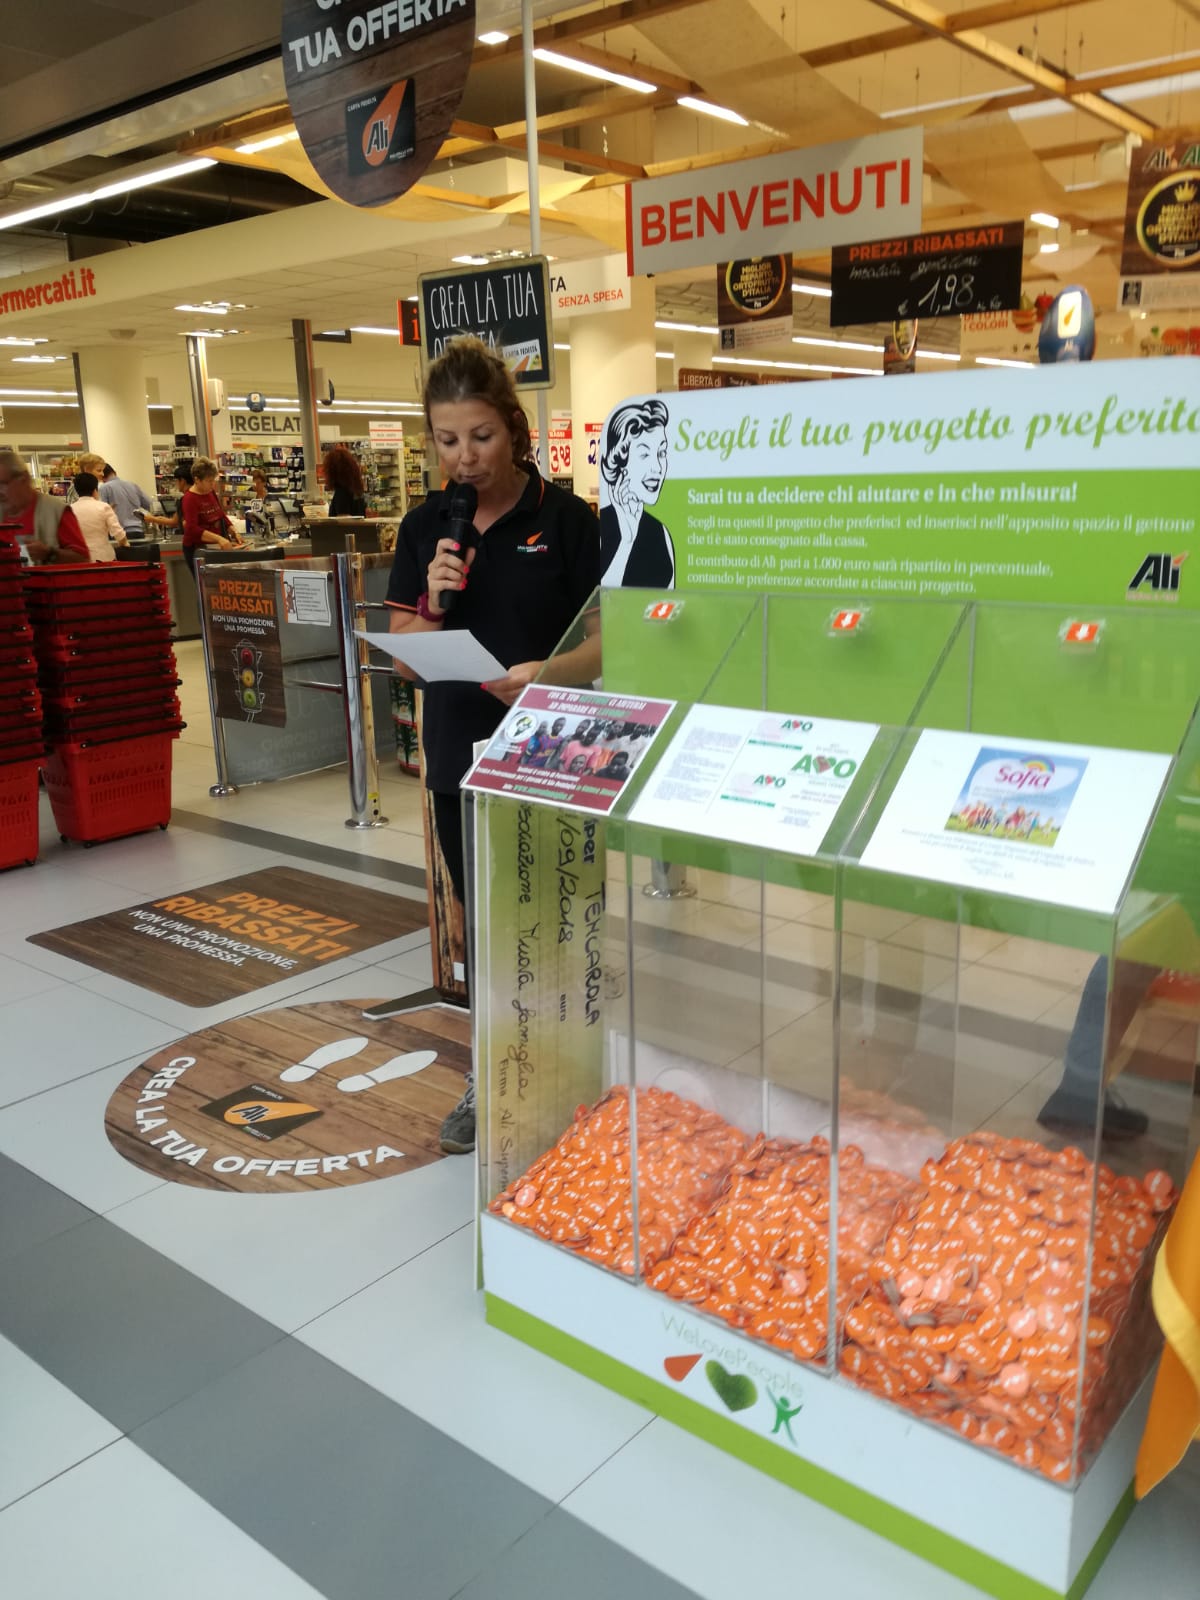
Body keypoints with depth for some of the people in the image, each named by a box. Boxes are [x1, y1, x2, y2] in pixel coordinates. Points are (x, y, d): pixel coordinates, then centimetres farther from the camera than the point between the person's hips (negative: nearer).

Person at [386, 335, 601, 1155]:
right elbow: (405, 659, 4)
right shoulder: (425, 527, 4)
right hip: (461, 758, 4)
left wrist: (548, 673, -26)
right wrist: (433, 604, -15)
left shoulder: (565, 517, -7)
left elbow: (604, 641, -7)